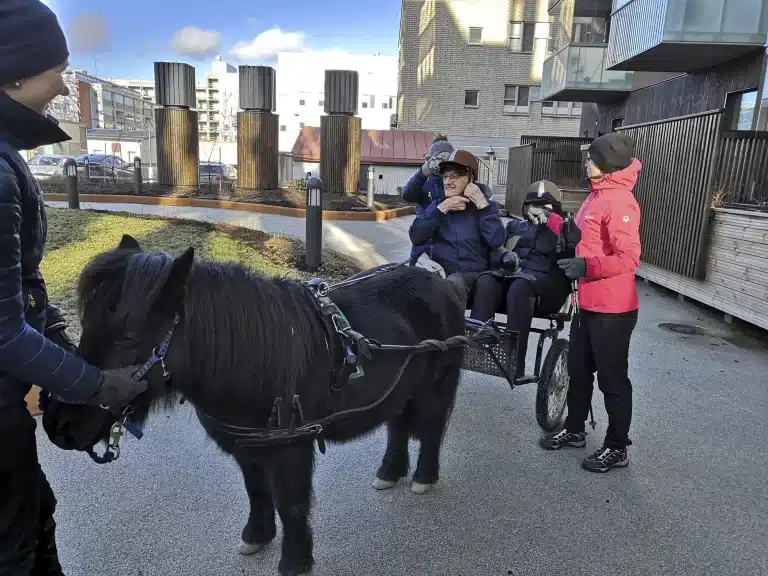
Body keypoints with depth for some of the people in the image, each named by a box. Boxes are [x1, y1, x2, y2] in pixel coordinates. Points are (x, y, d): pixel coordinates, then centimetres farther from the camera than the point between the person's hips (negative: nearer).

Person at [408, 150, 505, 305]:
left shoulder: (485, 206, 10)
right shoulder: (436, 203, 14)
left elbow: (497, 241, -9)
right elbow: (415, 237, -1)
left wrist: (482, 204, -10)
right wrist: (442, 209, -8)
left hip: (472, 275, -1)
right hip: (439, 273, 2)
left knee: (454, 282, -34)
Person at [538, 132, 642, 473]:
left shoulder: (620, 202, -18)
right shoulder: (597, 196, 11)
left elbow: (628, 258, -24)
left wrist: (586, 265, -34)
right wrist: (549, 218, 19)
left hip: (612, 309, -9)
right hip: (587, 304, 9)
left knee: (612, 378, 5)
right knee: (579, 370, 19)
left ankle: (617, 448, 22)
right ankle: (574, 431, 36)